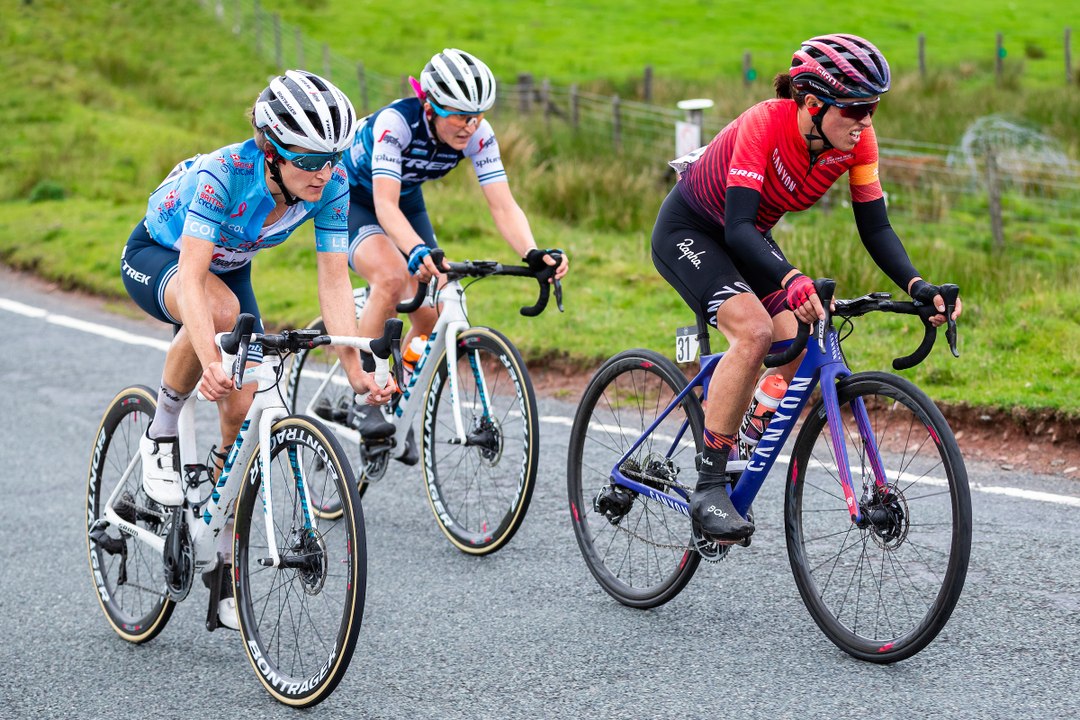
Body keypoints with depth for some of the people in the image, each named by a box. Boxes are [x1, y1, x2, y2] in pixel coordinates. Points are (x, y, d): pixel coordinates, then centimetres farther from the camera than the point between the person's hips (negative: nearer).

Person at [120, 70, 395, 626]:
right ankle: (161, 440, -16)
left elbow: (334, 279, -22)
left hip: (230, 268, 5)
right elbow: (191, 277, -44)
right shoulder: (224, 173, -38)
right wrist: (210, 362, -58)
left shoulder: (332, 183, -24)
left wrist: (355, 369, -33)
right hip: (155, 256, -5)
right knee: (222, 310, -40)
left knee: (244, 413, -9)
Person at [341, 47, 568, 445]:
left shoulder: (478, 135, -22)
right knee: (392, 277, -33)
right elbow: (385, 204, -46)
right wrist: (418, 251, -64)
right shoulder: (396, 122, -36)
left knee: (434, 314, -11)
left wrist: (533, 254, -47)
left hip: (408, 200, 5)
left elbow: (503, 206, -28)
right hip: (351, 198, -5)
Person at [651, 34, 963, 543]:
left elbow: (875, 228, -13)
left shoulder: (856, 140, -17)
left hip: (748, 239, 6)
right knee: (753, 330, -29)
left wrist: (917, 286, -30)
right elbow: (738, 226, -41)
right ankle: (708, 489, -22)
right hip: (689, 230, -6)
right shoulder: (765, 124, -34)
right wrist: (791, 281, -57)